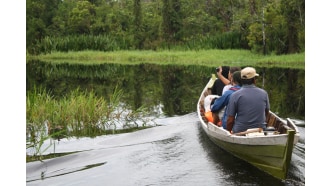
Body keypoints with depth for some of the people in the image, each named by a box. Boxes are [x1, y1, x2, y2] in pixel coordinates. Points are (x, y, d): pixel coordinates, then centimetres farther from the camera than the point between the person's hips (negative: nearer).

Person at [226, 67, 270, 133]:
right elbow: (266, 113, 18)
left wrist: (229, 132, 7)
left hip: (239, 133, -3)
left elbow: (230, 120, -8)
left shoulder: (235, 95, -8)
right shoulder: (264, 93, 1)